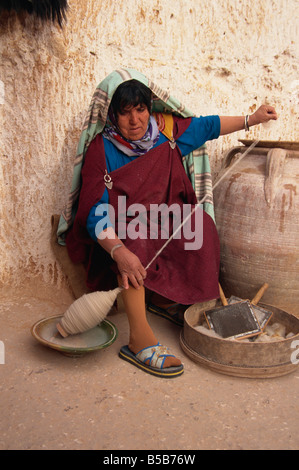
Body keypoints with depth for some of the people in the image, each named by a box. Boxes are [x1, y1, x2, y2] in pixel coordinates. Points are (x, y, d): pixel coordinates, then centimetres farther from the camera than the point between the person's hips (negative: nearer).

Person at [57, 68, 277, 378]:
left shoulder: (165, 129, -5)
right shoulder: (101, 150, -20)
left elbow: (204, 126, 13)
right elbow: (97, 214, -29)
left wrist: (251, 119, 15)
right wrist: (118, 251, -46)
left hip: (160, 216, 5)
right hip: (118, 227, -5)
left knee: (201, 225, -19)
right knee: (133, 240, -37)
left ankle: (165, 299, -5)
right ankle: (140, 339, -38)